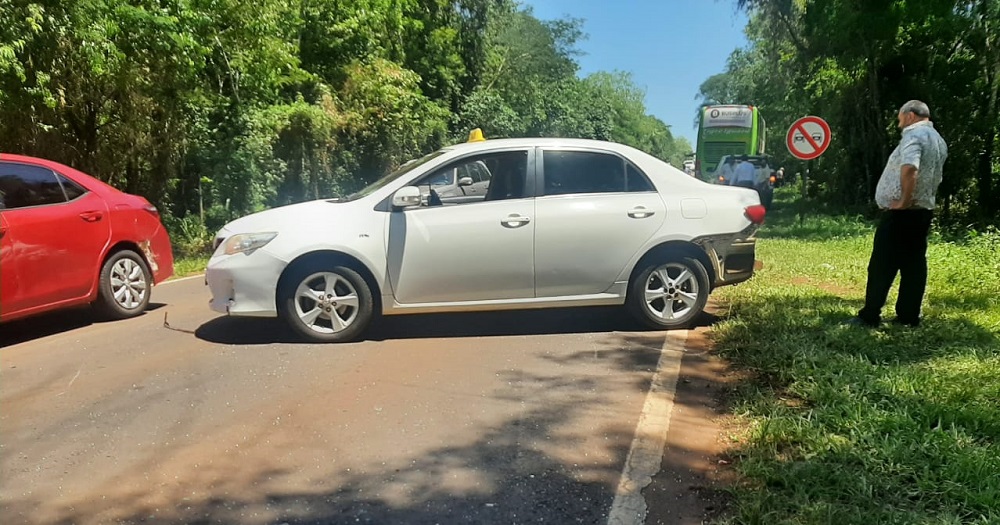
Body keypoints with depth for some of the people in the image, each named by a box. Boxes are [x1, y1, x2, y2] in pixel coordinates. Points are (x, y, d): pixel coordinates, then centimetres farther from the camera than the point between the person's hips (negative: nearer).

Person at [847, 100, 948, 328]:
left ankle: (870, 315, -2)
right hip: (922, 210, 9)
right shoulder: (938, 140, 18)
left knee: (882, 265, -5)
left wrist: (903, 201, -22)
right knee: (914, 264, 8)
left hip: (901, 213, -9)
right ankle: (909, 316, 11)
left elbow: (909, 168, -29)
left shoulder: (914, 135, -12)